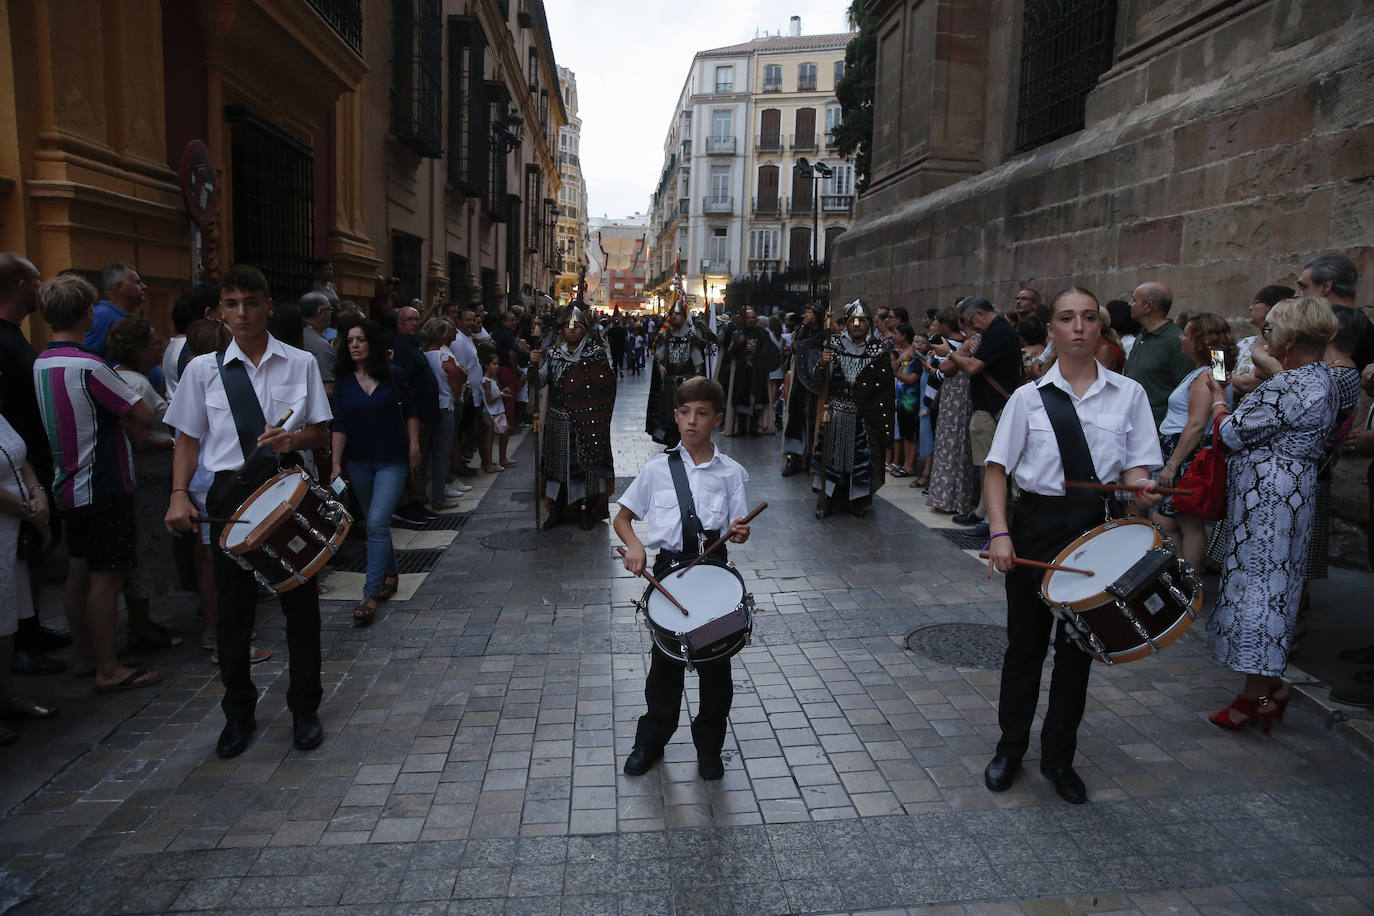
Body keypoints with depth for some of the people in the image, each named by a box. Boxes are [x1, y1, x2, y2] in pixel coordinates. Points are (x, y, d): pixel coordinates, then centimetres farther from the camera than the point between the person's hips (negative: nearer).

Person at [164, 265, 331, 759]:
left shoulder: (300, 363, 4)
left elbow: (321, 430, 6)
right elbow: (189, 437, 7)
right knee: (234, 605, 9)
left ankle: (305, 709, 24)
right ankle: (238, 713, 27)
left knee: (299, 601, 7)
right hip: (229, 492, 0)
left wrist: (294, 438, -16)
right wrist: (179, 494, -6)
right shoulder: (203, 369, 4)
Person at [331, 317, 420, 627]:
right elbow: (338, 425, -4)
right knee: (376, 522, 16)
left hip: (391, 461, -3)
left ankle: (370, 595, -11)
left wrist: (414, 446, 2)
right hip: (359, 462, 3)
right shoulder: (343, 380, 0)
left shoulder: (392, 375, -4)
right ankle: (390, 573, 36)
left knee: (377, 523, -13)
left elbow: (409, 412, 6)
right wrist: (336, 463, -11)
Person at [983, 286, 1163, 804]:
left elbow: (1137, 464, 4)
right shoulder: (1029, 397, -2)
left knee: (1077, 645, 10)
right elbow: (997, 467, -3)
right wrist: (999, 533, -14)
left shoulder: (1128, 394, 2)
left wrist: (1141, 486, -20)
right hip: (1035, 523, -1)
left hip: (1095, 527, 1)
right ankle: (1011, 747, 28)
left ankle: (1059, 757, 28)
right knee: (1025, 641, 9)